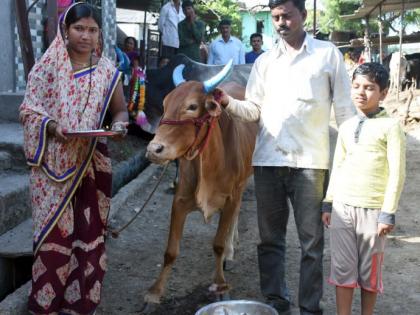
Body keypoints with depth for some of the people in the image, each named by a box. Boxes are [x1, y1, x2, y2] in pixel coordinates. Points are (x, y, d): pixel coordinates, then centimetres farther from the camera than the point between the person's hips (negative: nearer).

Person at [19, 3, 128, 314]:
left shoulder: (107, 69, 4)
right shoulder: (48, 65, -4)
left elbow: (119, 109, 10)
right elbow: (29, 109, -4)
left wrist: (119, 124, -12)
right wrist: (52, 126, -23)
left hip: (93, 163, 3)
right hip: (54, 163, -3)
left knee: (90, 229, 9)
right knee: (54, 228, 0)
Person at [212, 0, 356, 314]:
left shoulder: (328, 54, 4)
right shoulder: (265, 61, 12)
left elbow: (345, 109, 4)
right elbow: (254, 110, 10)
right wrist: (228, 102, -9)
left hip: (310, 162, -3)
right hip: (267, 160, 3)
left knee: (311, 240, 3)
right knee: (270, 237, 10)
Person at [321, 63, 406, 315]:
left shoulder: (390, 126, -6)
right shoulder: (346, 126, 9)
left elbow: (397, 173, -8)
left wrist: (388, 213, -11)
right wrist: (328, 203, 13)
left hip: (373, 209, -4)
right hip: (342, 207, 4)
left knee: (370, 271, 8)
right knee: (343, 268, 7)